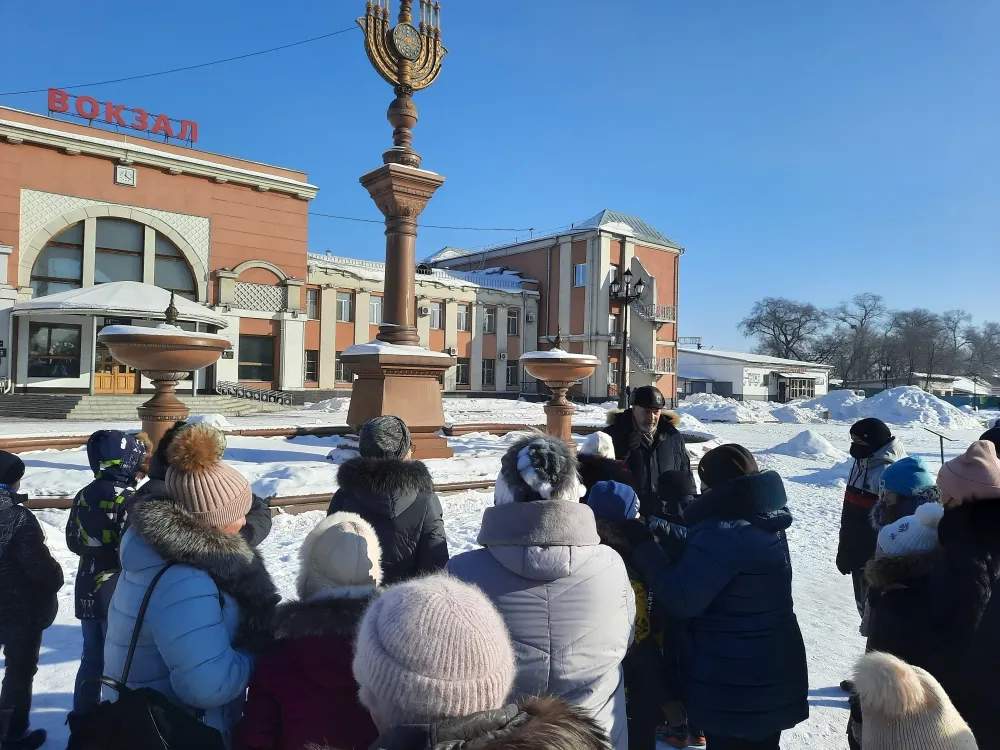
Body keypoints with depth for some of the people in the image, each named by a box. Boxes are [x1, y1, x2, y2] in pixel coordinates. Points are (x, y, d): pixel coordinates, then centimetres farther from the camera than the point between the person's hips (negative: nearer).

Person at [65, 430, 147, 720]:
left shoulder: (83, 496, 2)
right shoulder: (128, 499, -22)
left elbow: (73, 542, 14)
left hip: (88, 592, 7)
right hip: (120, 595, -7)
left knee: (92, 659, 20)